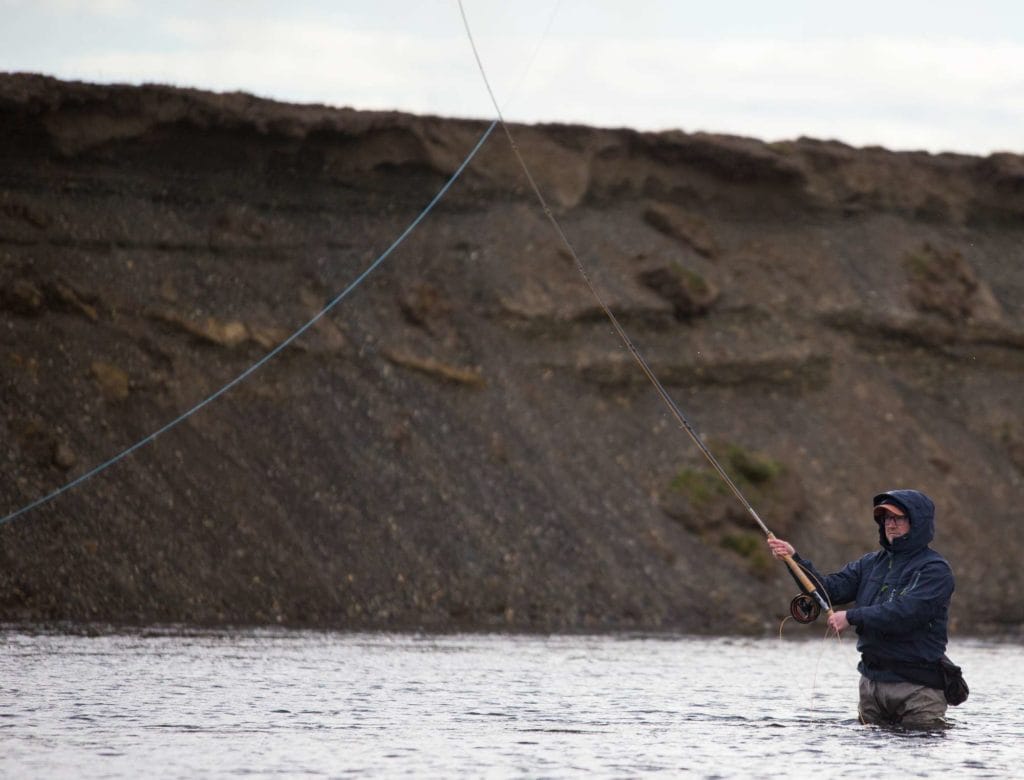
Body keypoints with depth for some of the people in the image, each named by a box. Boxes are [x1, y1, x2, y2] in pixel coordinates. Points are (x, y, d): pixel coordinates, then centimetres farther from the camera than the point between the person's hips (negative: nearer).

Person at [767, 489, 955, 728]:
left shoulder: (935, 569, -8)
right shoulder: (871, 563, 13)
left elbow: (905, 612, -21)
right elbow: (829, 589, 4)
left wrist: (853, 617, -21)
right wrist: (795, 559, -8)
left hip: (916, 687, -6)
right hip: (872, 679, 6)